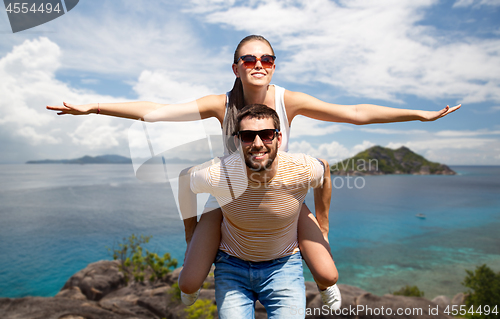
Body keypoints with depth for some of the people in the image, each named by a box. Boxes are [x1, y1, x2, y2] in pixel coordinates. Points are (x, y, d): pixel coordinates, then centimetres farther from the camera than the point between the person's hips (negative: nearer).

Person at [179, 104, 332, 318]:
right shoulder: (218, 175, -26)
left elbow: (323, 169, 2)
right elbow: (185, 177, -3)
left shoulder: (302, 170, -24)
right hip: (232, 265, 0)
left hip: (283, 265, 1)